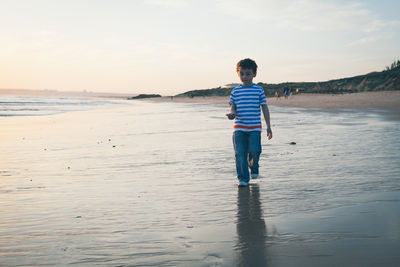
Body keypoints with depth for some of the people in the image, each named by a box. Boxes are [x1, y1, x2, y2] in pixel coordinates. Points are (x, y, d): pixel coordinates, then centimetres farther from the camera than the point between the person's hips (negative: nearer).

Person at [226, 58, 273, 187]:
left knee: (254, 150, -12)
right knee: (240, 153, -3)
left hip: (255, 128, -1)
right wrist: (231, 114, -20)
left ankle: (254, 168, 21)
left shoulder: (259, 90, 3)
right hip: (239, 128, 1)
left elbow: (265, 108, 6)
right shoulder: (235, 92, 6)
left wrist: (268, 126, 4)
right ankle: (243, 178, 8)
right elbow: (233, 107, 5)